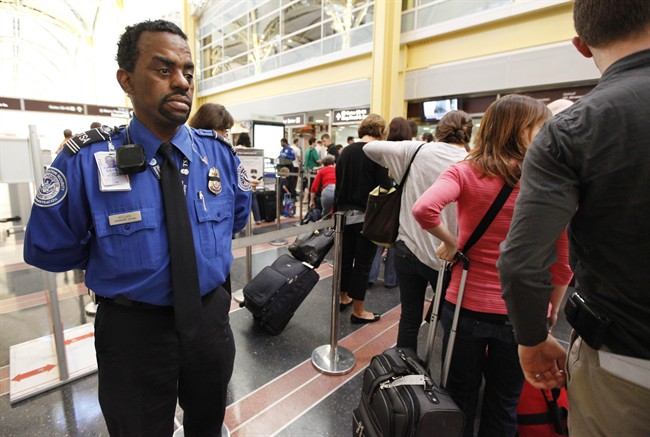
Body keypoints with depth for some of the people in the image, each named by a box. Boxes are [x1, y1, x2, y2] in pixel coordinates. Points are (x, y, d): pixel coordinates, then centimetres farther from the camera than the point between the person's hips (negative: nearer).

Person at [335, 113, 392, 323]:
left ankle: (344, 298, 34)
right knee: (363, 262, 4)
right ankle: (358, 311, 16)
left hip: (345, 212, 6)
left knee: (345, 257, 16)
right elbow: (384, 187, -13)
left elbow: (338, 183, 10)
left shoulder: (346, 150, 6)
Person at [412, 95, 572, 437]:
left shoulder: (465, 172, -11)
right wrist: (552, 309, 13)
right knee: (503, 405, 24)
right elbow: (563, 263, -2)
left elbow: (423, 209, -29)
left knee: (460, 398, 21)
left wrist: (450, 242, -11)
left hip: (467, 304, -1)